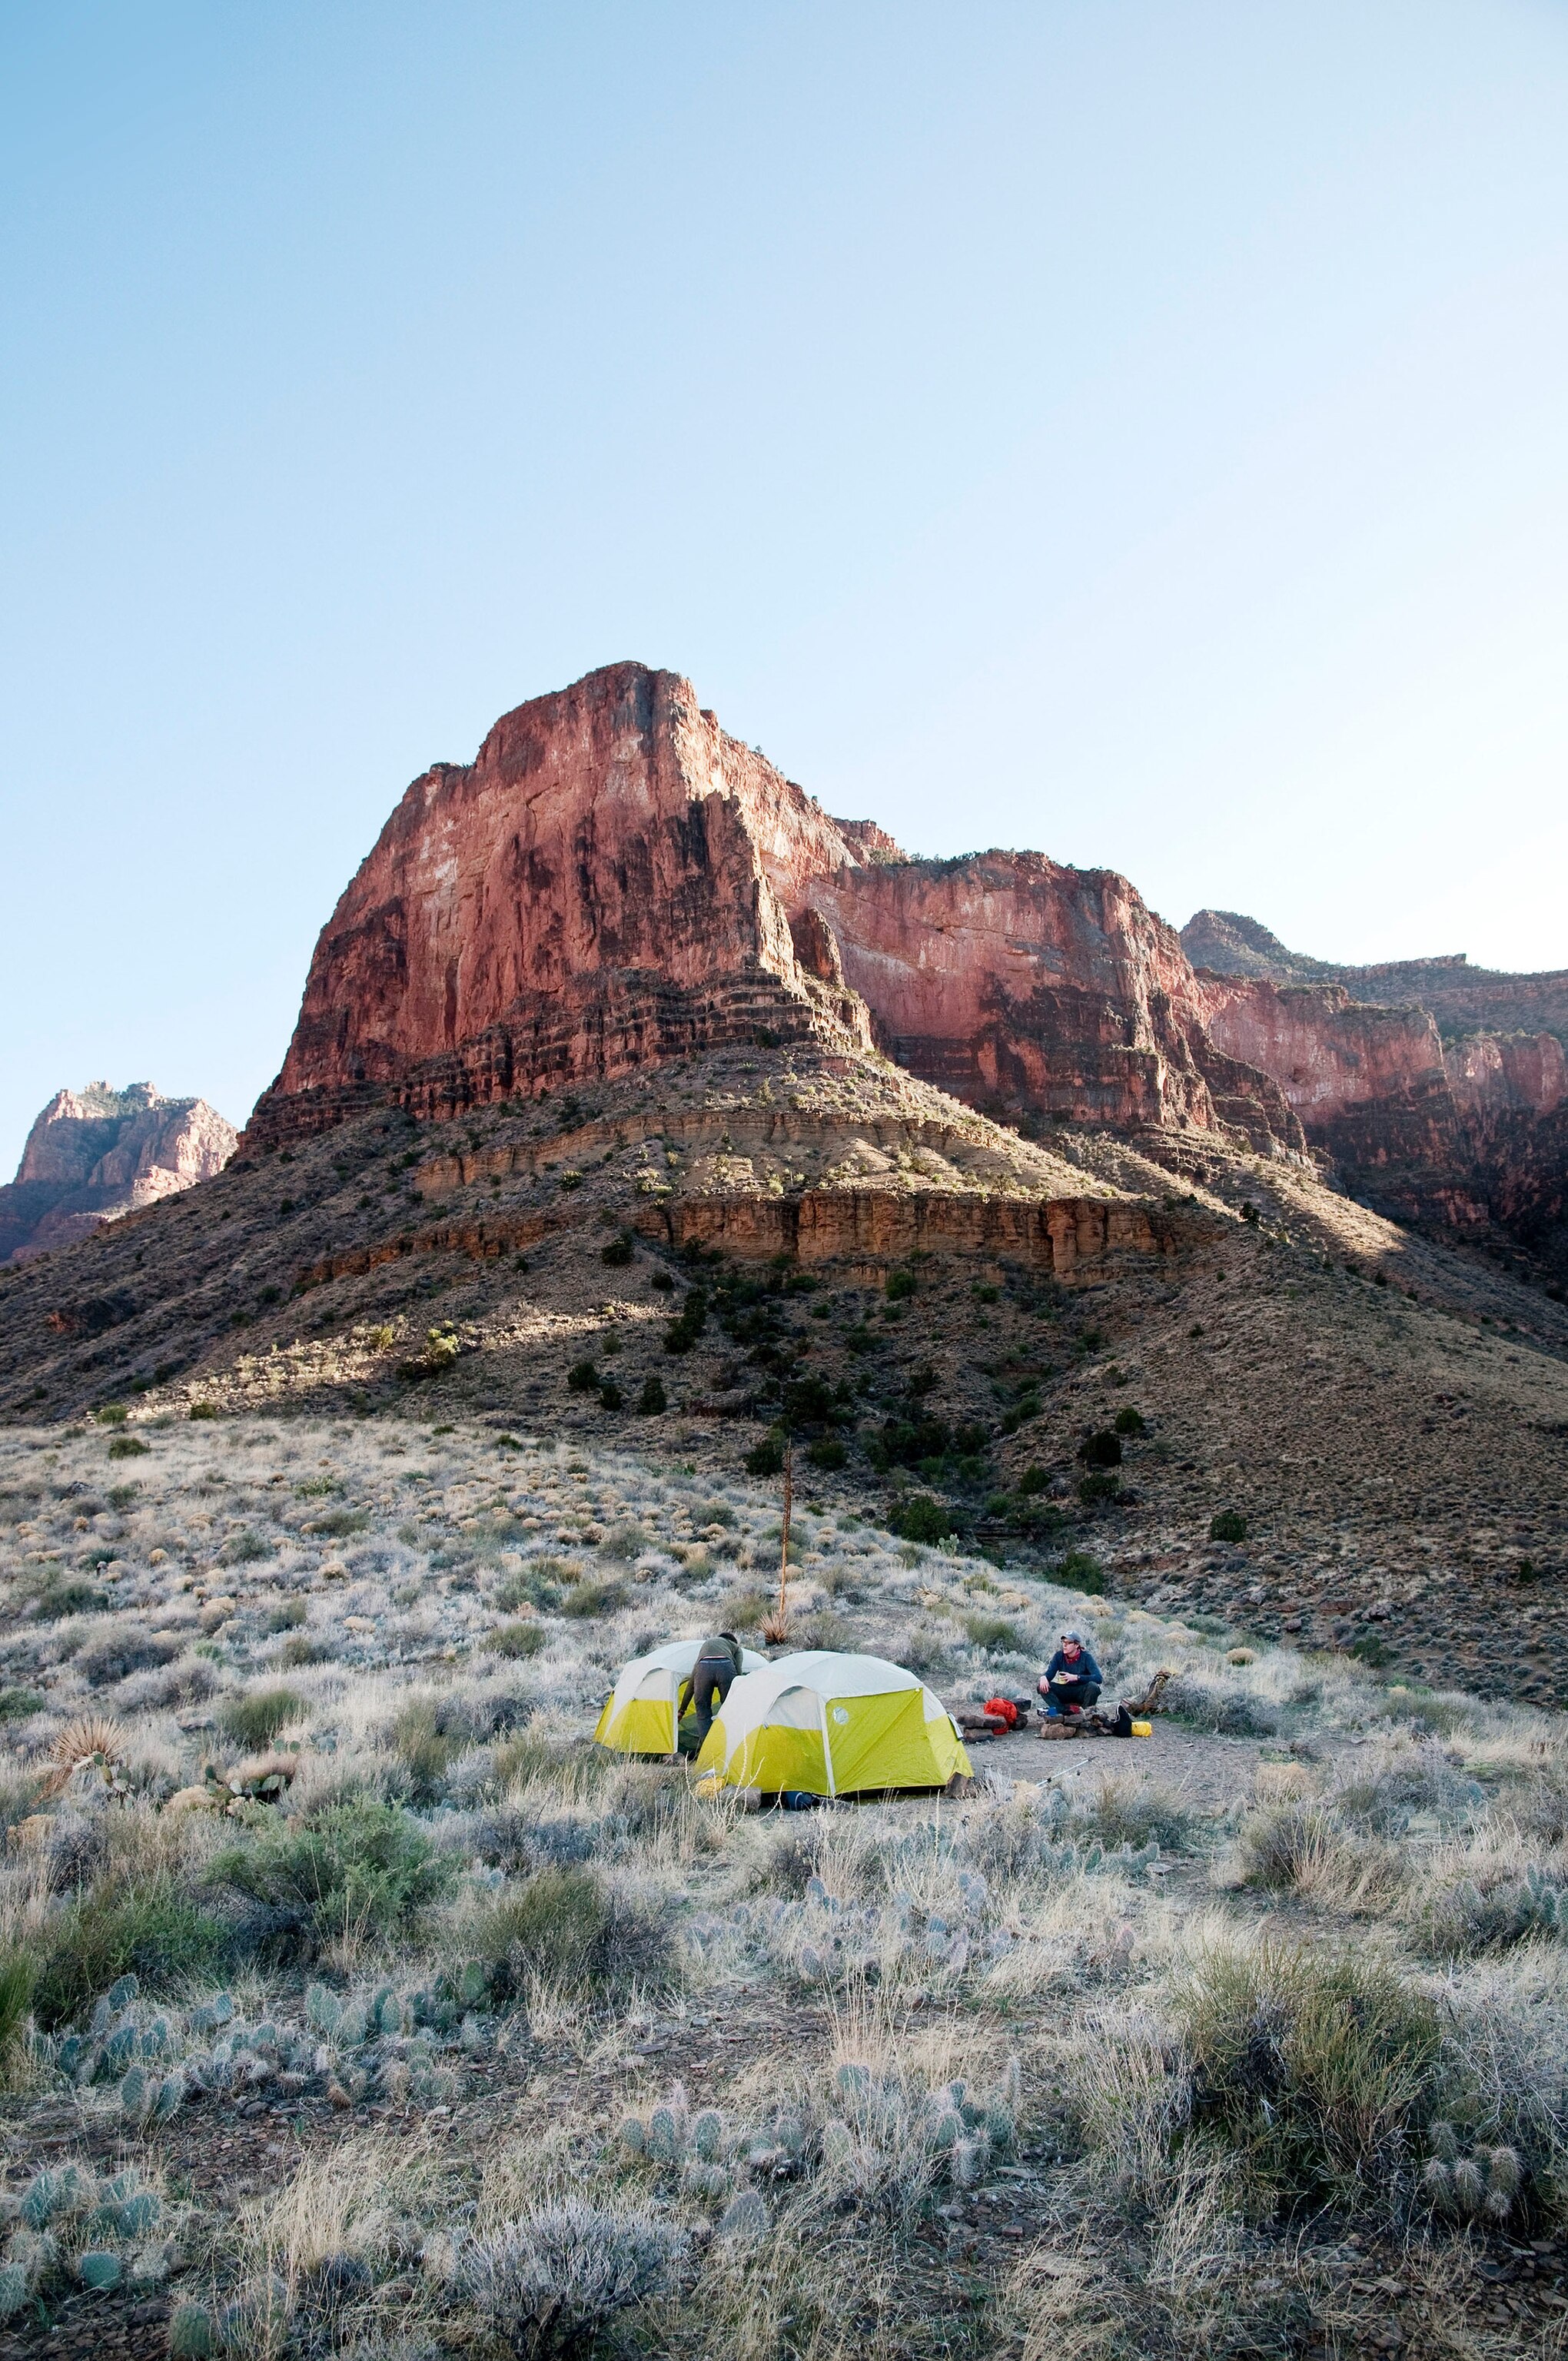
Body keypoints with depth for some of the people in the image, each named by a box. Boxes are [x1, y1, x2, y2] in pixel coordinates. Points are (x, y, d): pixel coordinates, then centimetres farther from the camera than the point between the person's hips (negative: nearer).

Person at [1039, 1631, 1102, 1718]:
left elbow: (1098, 1678, -25)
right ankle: (1065, 1710, -33)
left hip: (1081, 1693, -3)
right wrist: (1044, 1678, -35)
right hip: (1065, 1693, 3)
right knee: (1043, 1686, -20)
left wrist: (1075, 1677, -35)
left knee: (1093, 1686, -35)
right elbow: (1050, 1673, -9)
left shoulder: (1086, 1657, -14)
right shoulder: (1059, 1656, -3)